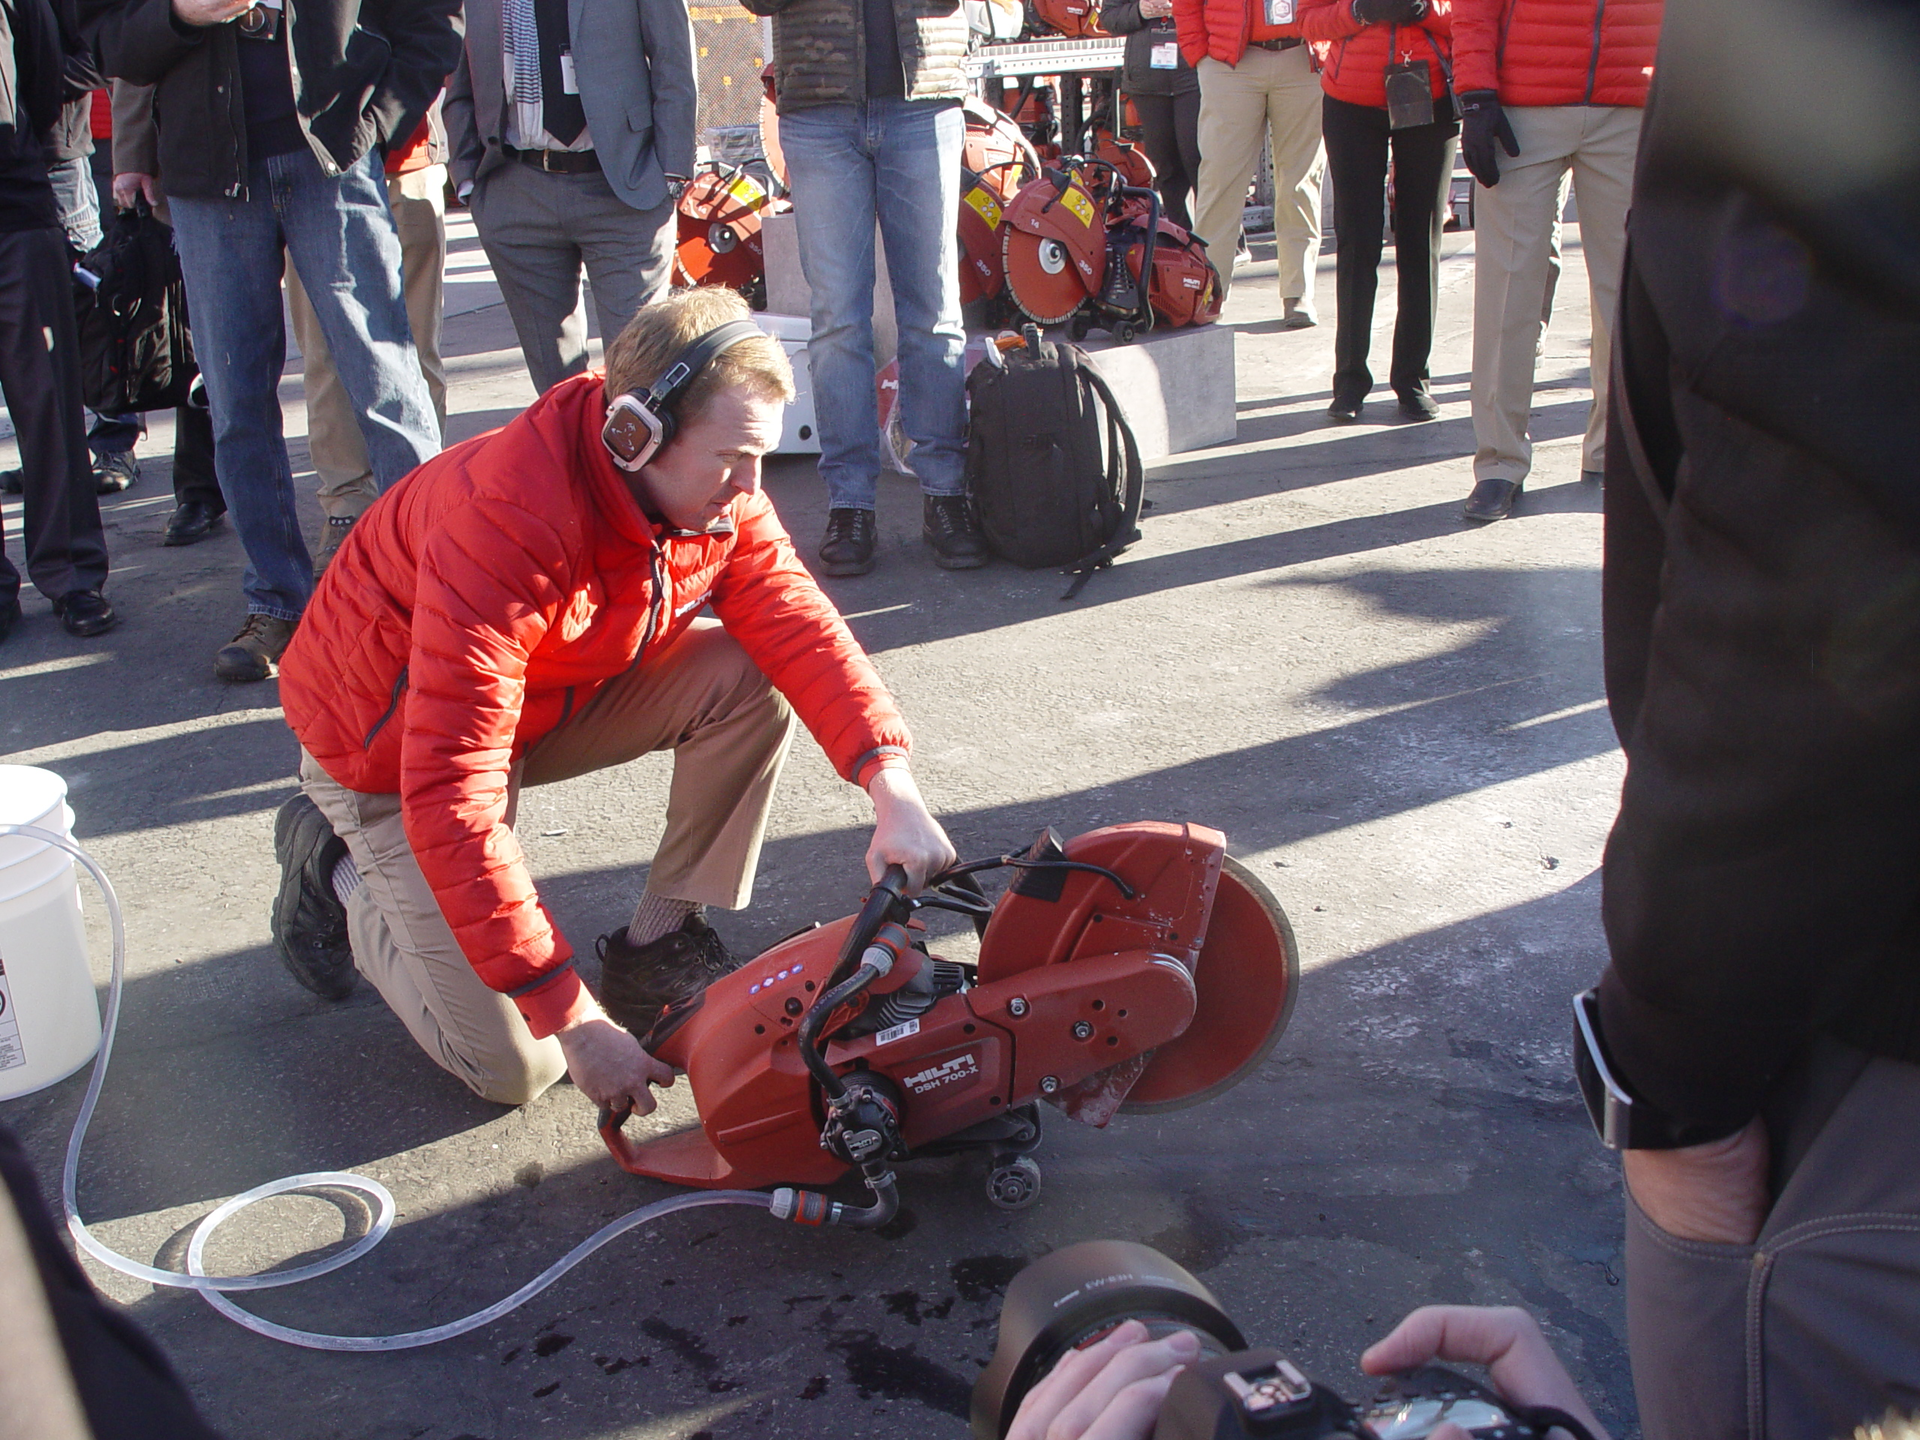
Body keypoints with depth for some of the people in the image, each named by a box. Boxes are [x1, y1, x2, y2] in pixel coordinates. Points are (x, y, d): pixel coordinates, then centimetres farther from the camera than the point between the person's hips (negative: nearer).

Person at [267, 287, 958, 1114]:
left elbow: (799, 627, -14)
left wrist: (892, 789, -32)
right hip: (393, 742, -6)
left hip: (558, 690, 7)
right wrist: (573, 1020, -39)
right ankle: (336, 871, 12)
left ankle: (658, 944, -1)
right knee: (516, 1067, -11)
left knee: (749, 680, -17)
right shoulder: (508, 524, -39)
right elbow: (451, 798, -39)